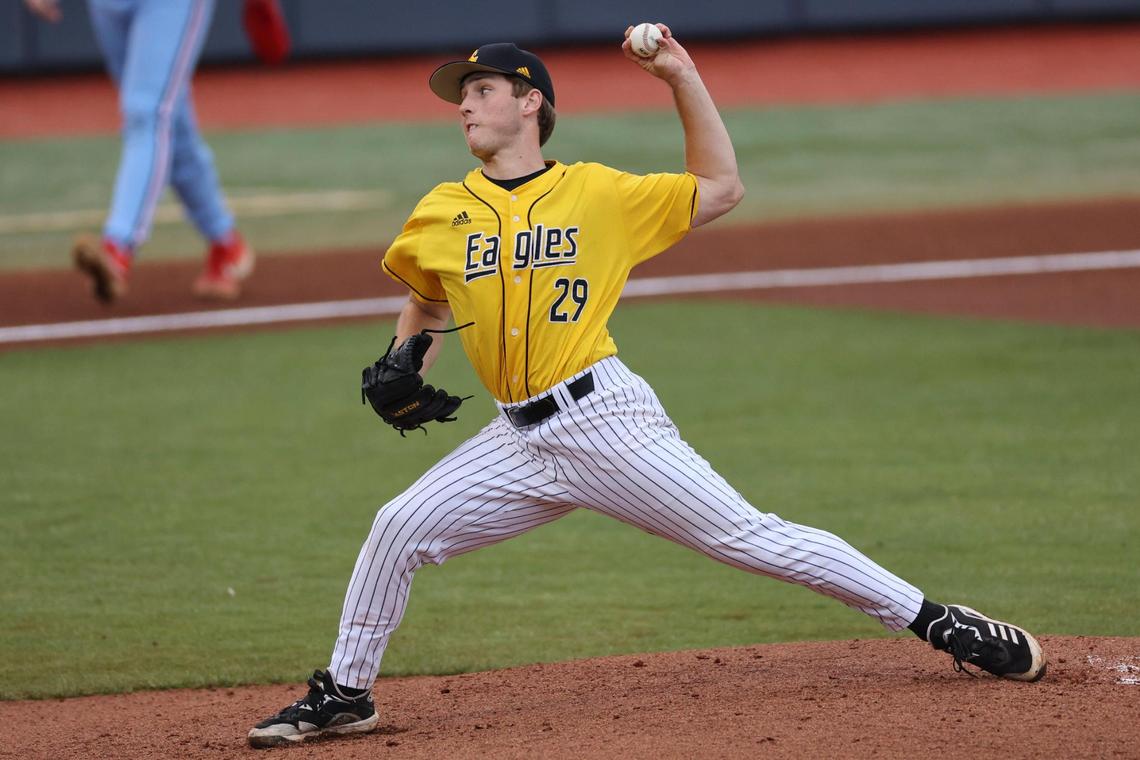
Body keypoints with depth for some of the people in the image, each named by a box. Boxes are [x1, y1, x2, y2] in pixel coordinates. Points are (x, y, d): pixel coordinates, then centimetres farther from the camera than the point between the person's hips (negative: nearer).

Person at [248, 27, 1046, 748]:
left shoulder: (598, 193, 2)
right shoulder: (440, 215, 11)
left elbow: (720, 189, 4)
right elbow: (427, 301, 29)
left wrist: (684, 79, -1)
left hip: (606, 420, -4)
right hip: (517, 441, 4)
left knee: (748, 536, -8)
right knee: (398, 530, -5)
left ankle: (938, 621, -2)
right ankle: (345, 693, 12)